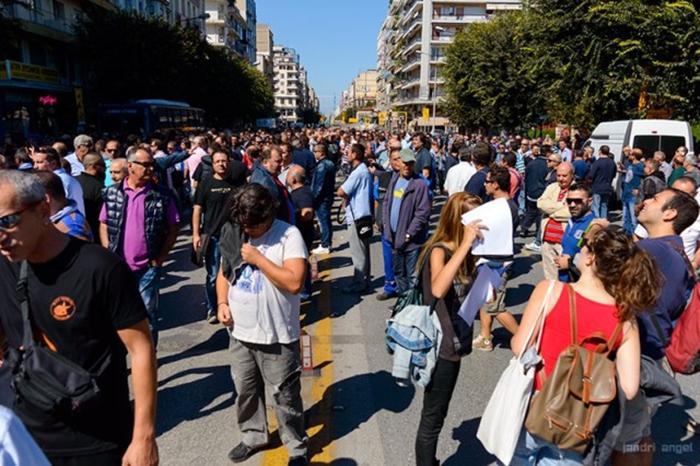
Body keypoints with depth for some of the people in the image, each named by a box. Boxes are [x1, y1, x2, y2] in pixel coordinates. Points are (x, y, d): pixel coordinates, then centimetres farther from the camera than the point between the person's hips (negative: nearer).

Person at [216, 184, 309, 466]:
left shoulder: (288, 235, -16)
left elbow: (294, 282, -25)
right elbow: (224, 272, 14)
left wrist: (258, 258, -22)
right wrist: (223, 302, -3)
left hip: (277, 335, -5)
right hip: (240, 332, 6)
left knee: (285, 395, 7)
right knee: (245, 390, 21)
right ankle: (253, 436, 43)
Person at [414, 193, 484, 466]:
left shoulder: (462, 252, 5)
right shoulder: (439, 250, -20)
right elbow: (437, 289, -41)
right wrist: (465, 245, -39)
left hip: (453, 344, 8)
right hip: (439, 347, -8)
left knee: (437, 415, 22)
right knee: (432, 418, 7)